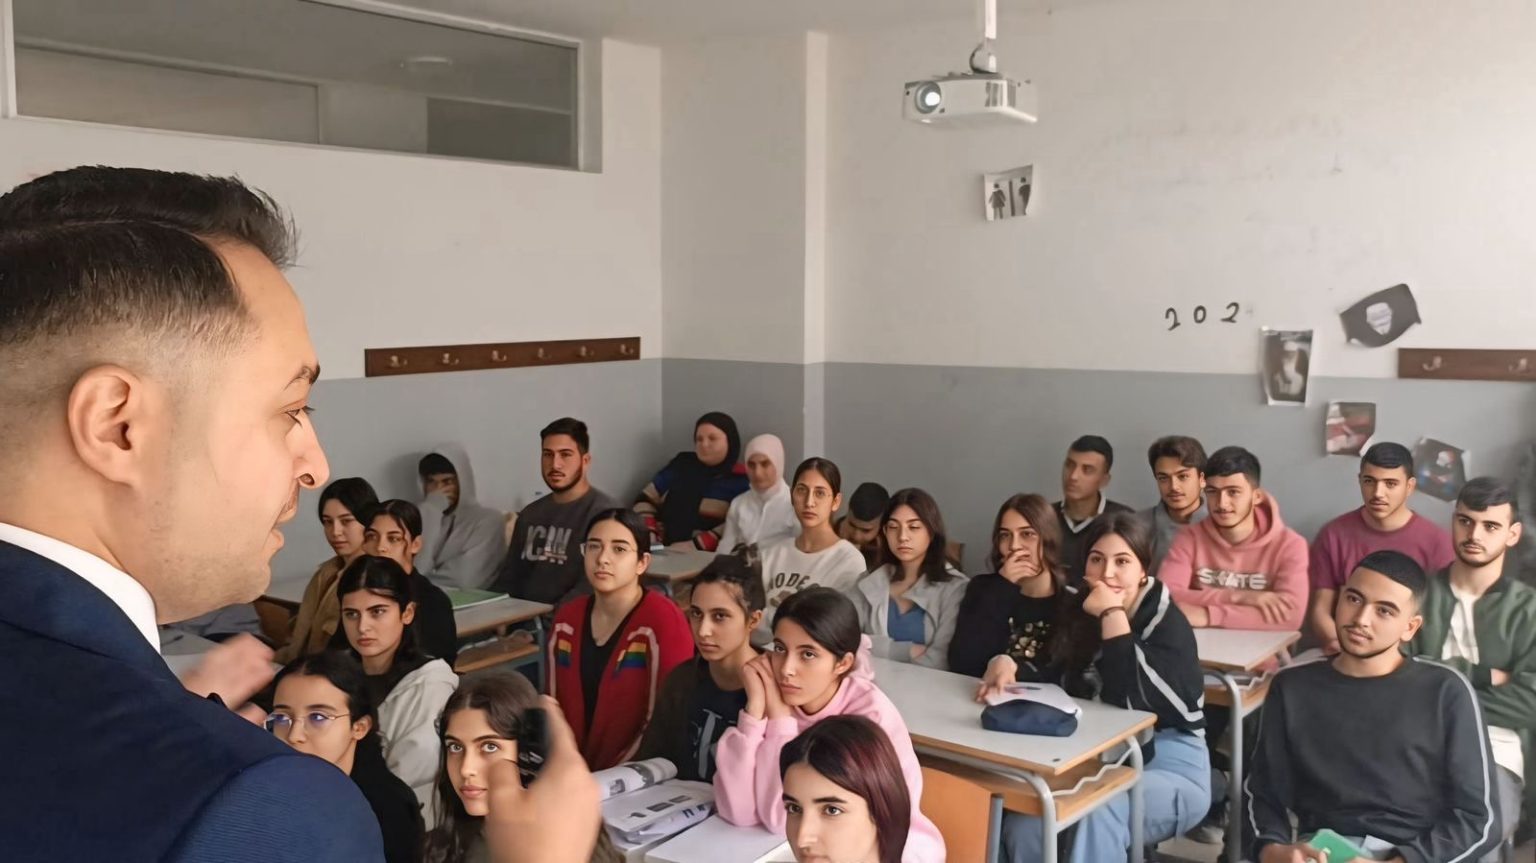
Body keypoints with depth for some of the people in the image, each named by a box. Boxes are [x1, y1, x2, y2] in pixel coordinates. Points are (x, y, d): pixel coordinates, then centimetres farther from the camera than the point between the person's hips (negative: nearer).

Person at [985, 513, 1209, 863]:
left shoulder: (1167, 623, -10)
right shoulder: (1079, 615, 7)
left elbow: (1133, 700, -28)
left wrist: (1113, 614, -22)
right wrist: (1008, 665, -11)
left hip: (1168, 767, -5)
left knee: (1094, 815, -35)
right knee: (1024, 827, -22)